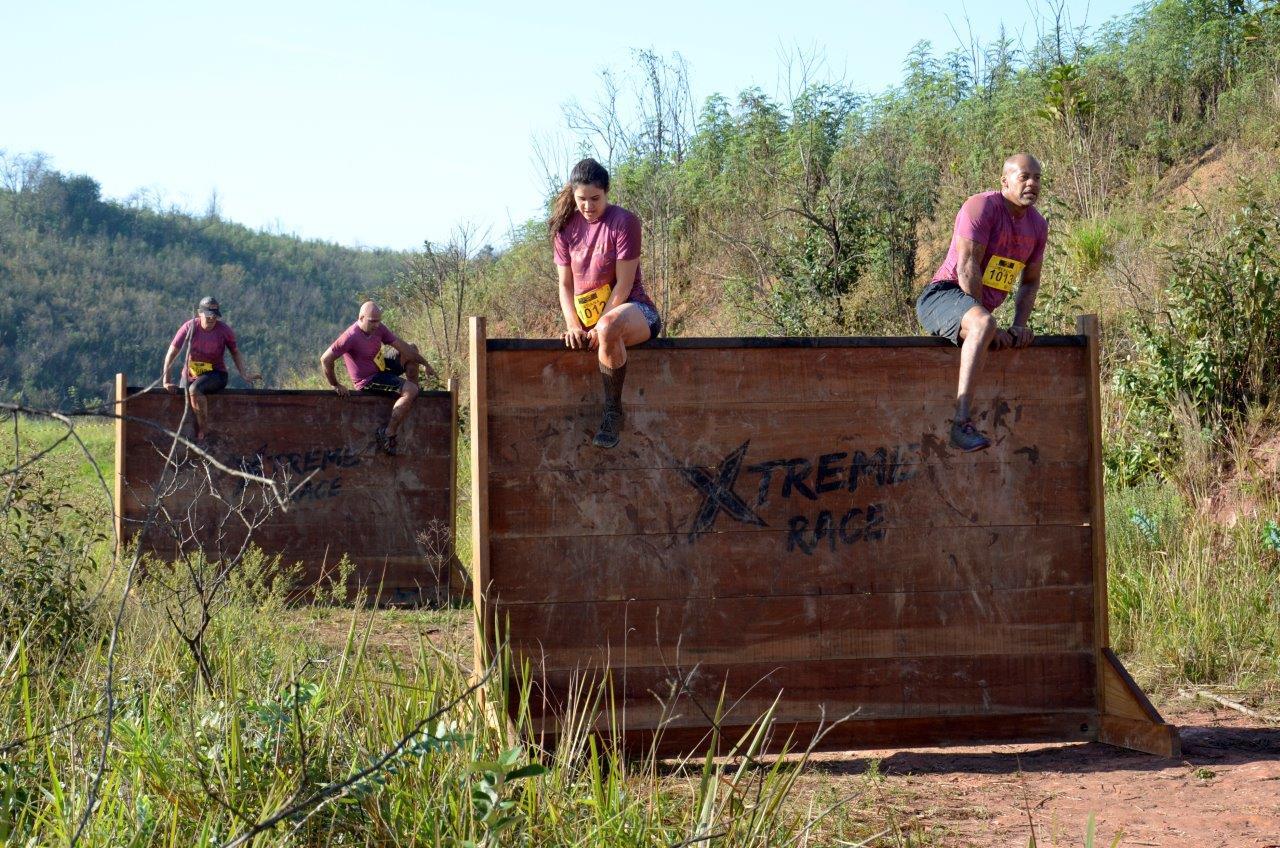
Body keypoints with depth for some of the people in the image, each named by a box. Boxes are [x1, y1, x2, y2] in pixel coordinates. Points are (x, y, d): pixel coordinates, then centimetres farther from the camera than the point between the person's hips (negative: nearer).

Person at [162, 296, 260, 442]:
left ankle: (204, 432, -28)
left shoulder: (223, 329, -8)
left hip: (215, 374, -3)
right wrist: (166, 380, -14)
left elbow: (235, 352, 8)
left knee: (194, 389, -33)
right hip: (190, 374, 3)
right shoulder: (190, 327, -9)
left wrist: (245, 375, -3)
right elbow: (172, 353, -7)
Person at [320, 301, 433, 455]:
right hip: (368, 381, -9)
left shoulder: (378, 328, -3)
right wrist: (336, 385, -15)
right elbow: (325, 360, -24)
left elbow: (401, 346, 2)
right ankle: (388, 434, -21)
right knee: (410, 391, -25)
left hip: (382, 369, 9)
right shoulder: (351, 337, -26)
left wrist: (424, 364, 2)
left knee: (411, 350, 16)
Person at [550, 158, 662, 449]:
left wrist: (598, 327, -20)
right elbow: (566, 285, 6)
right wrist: (574, 326, -10)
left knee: (609, 327, -41)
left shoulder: (623, 222, -9)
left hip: (633, 309, -5)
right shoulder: (566, 227, 7)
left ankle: (613, 411, -29)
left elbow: (623, 285, -13)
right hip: (590, 319, 5)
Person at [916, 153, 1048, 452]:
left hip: (978, 308, 10)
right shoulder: (981, 207, -13)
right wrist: (991, 328, -21)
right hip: (942, 296, -10)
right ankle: (962, 422, -48)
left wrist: (1019, 326, 1)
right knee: (982, 324, -39)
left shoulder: (1038, 225, 12)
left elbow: (1030, 282, 20)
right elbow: (966, 268, -20)